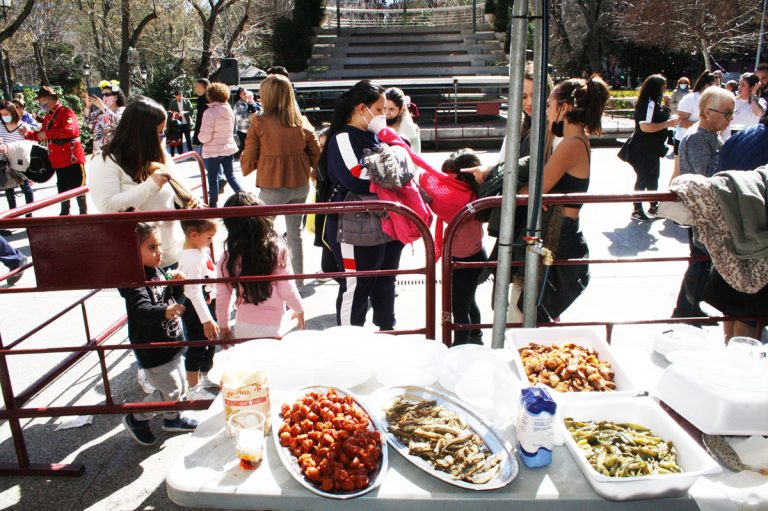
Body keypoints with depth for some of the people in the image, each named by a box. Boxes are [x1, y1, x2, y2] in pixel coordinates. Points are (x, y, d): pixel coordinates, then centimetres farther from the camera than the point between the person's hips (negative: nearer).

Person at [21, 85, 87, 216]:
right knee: (62, 190, 17)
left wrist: (47, 133, -21)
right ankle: (64, 213, 28)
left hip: (73, 157, -8)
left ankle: (83, 213, 8)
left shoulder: (66, 112, -10)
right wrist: (28, 133, 4)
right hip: (58, 161, 8)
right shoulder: (48, 116, 16)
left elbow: (70, 130, -26)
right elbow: (42, 136, 23)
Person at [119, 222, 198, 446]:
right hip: (152, 349, -9)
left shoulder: (157, 271, 5)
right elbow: (141, 310, -40)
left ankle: (172, 419, 45)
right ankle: (136, 419, 22)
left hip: (171, 342, 9)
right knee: (170, 390, 0)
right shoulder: (135, 281, -24)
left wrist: (177, 285, -4)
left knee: (180, 386, 22)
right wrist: (164, 312, -58)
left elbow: (172, 299, 17)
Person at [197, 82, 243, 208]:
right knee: (231, 176, 17)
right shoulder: (229, 110, 0)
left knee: (213, 180, 8)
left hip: (213, 151, -6)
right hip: (229, 148, 6)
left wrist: (199, 136, -1)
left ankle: (213, 205, 18)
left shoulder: (210, 112, -20)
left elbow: (204, 137, -21)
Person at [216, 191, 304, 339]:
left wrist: (223, 326, 12)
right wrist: (299, 310, 8)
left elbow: (222, 296, -4)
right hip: (274, 326, -1)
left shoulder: (228, 257, -13)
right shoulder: (277, 250, -18)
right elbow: (287, 290, -12)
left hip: (244, 327, 2)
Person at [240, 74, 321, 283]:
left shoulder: (260, 122, -12)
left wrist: (246, 168, 16)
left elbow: (248, 158, -5)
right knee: (295, 233, 18)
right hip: (300, 185, 5)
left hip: (272, 187, -5)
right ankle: (298, 279, 27)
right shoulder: (302, 121, 1)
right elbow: (315, 153, 7)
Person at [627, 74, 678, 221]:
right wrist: (667, 124, -24)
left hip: (652, 149, 10)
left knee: (653, 178, 18)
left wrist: (665, 107, 11)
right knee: (643, 179, -3)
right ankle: (637, 211, 5)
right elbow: (645, 126, -29)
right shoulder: (648, 103, -20)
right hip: (643, 150, -10)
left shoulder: (654, 103, 12)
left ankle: (654, 206, 29)